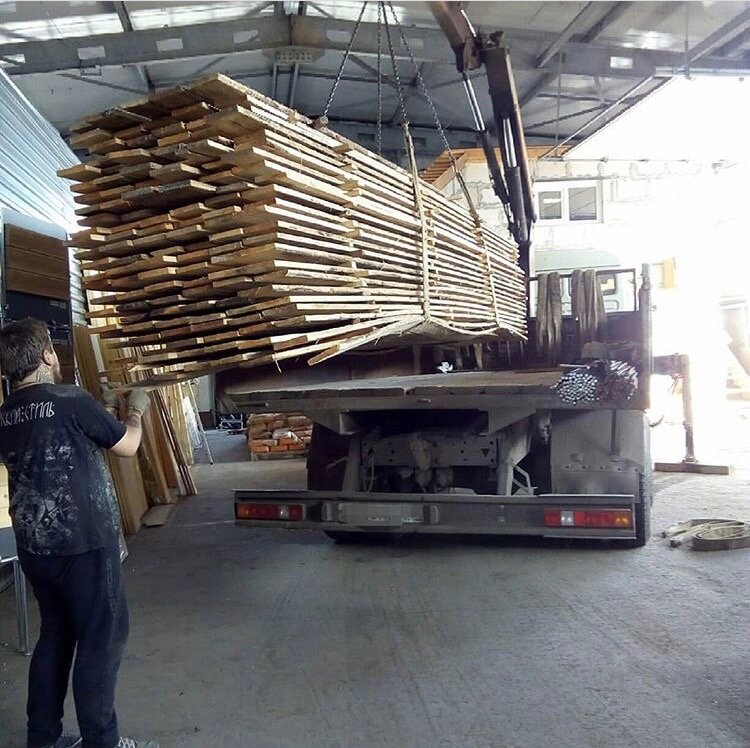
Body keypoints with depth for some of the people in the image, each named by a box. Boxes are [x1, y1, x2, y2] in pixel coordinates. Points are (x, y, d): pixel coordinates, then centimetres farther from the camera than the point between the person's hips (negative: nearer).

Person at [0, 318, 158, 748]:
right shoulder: (72, 401, -16)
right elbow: (127, 447, -4)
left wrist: (104, 411, 23)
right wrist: (137, 409, 14)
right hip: (84, 544, -7)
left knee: (55, 634, 19)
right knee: (103, 638, 5)